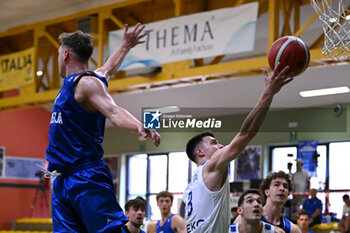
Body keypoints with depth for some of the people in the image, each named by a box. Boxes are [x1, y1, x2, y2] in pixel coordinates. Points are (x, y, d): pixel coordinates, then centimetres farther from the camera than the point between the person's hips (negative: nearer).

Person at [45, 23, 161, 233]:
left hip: (87, 178, -9)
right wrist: (125, 47, 50)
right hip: (63, 181, 9)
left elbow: (113, 112, -25)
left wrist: (139, 126, -45)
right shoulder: (73, 82, 16)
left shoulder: (87, 83, -9)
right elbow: (107, 69, 34)